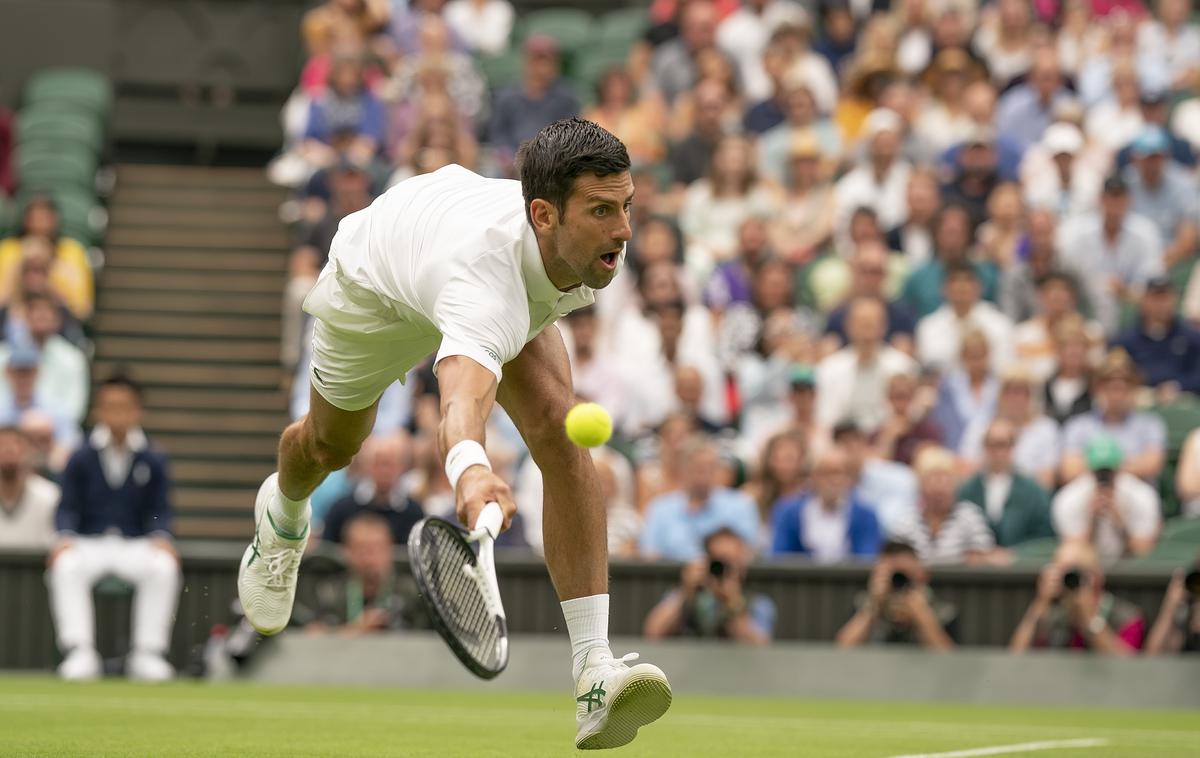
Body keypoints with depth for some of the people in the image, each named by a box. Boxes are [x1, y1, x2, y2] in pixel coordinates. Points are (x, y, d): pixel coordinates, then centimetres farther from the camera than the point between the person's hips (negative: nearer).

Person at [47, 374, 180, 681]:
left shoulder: (153, 460, 5)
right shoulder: (81, 459, 4)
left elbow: (161, 510, 5)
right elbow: (68, 507, 3)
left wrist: (161, 537, -15)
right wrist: (65, 536, -17)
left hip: (137, 544, 0)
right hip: (88, 543, 0)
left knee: (164, 567, -32)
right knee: (65, 566, -35)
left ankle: (148, 654, -26)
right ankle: (79, 652, -34)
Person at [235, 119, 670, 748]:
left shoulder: (599, 238, -32)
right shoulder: (488, 278, -53)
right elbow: (464, 391, -74)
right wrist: (469, 467, -95)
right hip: (375, 280, -4)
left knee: (560, 432, -22)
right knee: (331, 446, 24)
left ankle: (593, 669, -28)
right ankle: (282, 515, 66)